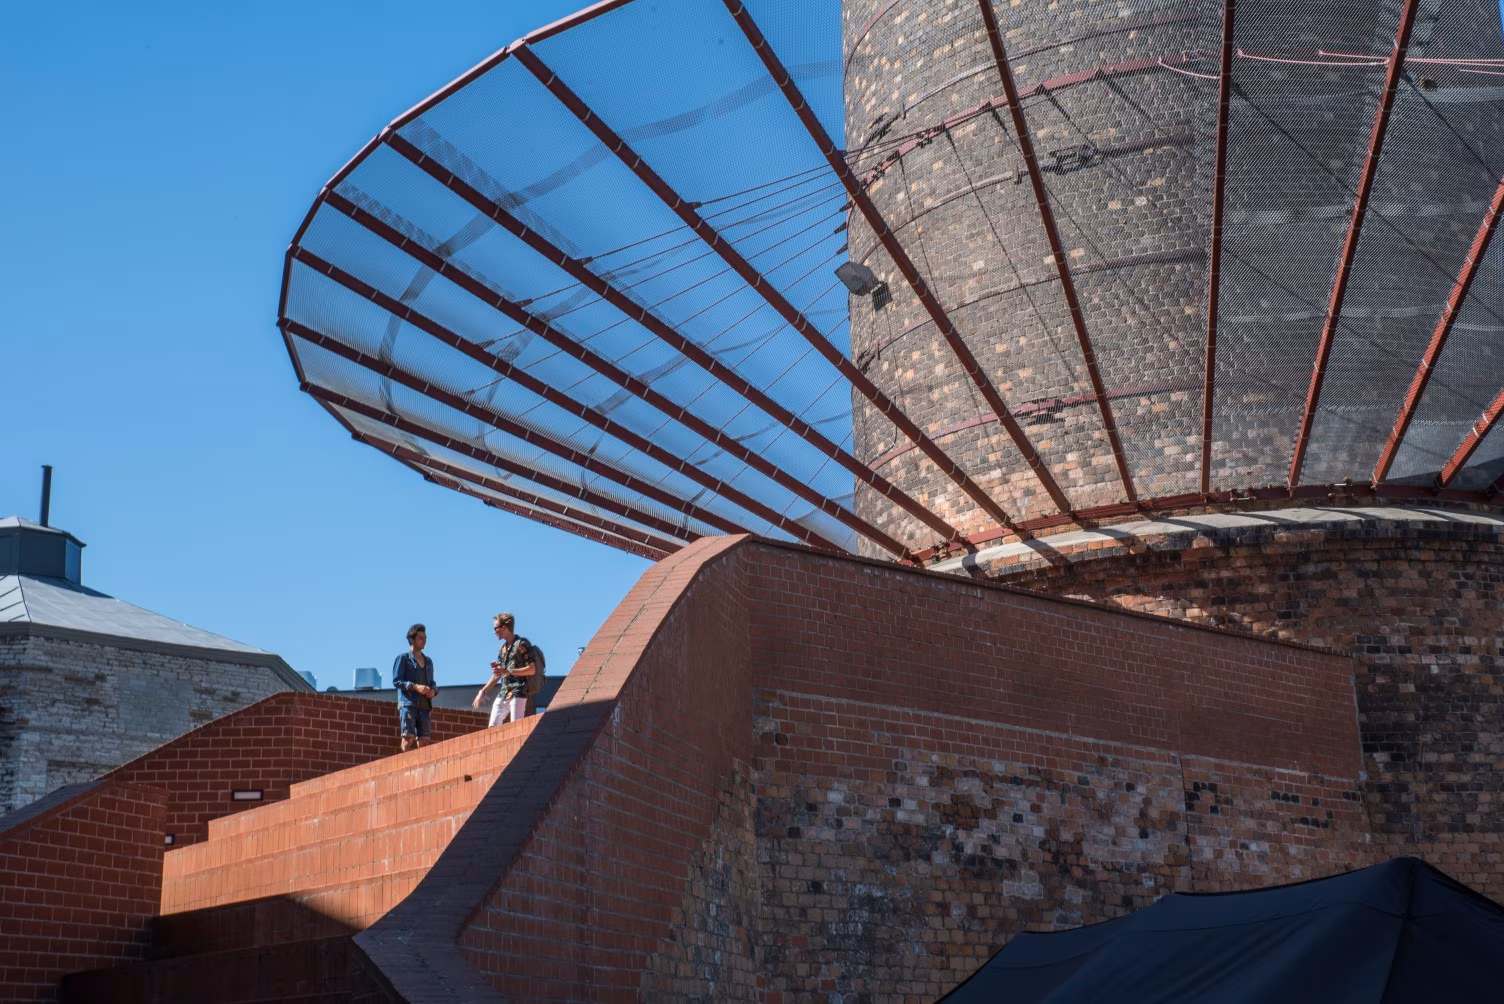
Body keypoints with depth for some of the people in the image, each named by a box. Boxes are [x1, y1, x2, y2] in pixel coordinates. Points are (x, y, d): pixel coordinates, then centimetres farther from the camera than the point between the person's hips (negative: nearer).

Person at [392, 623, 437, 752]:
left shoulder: (428, 661, 22)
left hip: (424, 706, 5)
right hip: (408, 703, -5)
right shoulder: (403, 658, 4)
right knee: (409, 737, -14)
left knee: (424, 740, -4)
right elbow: (396, 681, -4)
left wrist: (433, 690, 0)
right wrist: (415, 687, -16)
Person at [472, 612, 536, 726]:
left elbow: (531, 669, -12)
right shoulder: (503, 648, 19)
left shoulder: (521, 644, -5)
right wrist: (483, 692, 20)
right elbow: (497, 675, 26)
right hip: (503, 694, 9)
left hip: (518, 693, -8)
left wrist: (507, 671, -17)